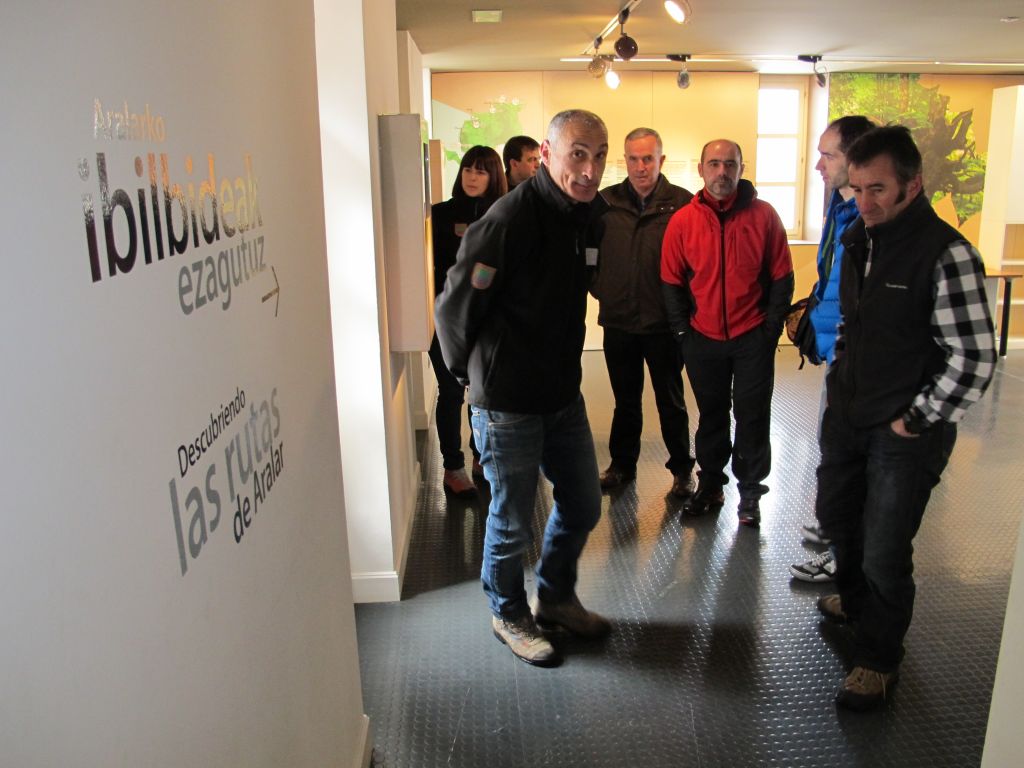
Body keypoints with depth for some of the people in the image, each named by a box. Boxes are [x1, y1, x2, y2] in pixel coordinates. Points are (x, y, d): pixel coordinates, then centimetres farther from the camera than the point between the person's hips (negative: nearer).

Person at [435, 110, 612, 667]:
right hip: (508, 402, -7)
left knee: (583, 505, 18)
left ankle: (555, 599, 42)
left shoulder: (589, 214, 4)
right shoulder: (511, 218, -22)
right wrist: (472, 372, -2)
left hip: (564, 393, 8)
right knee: (512, 521, 8)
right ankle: (508, 615, 34)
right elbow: (456, 307, -16)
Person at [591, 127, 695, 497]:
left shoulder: (682, 203, -8)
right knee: (625, 400, 17)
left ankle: (682, 467, 27)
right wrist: (599, 288, 2)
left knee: (671, 400, 12)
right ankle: (622, 463, 33)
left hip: (664, 323, -2)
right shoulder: (605, 202, -1)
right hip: (618, 321, 3)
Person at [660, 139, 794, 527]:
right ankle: (710, 485, 30)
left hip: (753, 337, -1)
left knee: (753, 416, 6)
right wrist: (683, 330, -2)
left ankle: (750, 491, 21)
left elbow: (781, 277, 0)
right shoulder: (682, 221, -2)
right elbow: (671, 282, 3)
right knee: (711, 415, 15)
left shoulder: (763, 215, -4)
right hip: (703, 339, 1)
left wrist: (772, 327, -4)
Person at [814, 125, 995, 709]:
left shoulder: (946, 255, -21)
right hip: (848, 415, 8)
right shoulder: (858, 239, 3)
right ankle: (854, 599, 52)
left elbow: (975, 361, -20)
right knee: (835, 513, 24)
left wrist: (914, 421, -15)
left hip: (905, 435, -7)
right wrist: (840, 372, 10)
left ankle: (879, 660, 26)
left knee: (885, 553, 2)